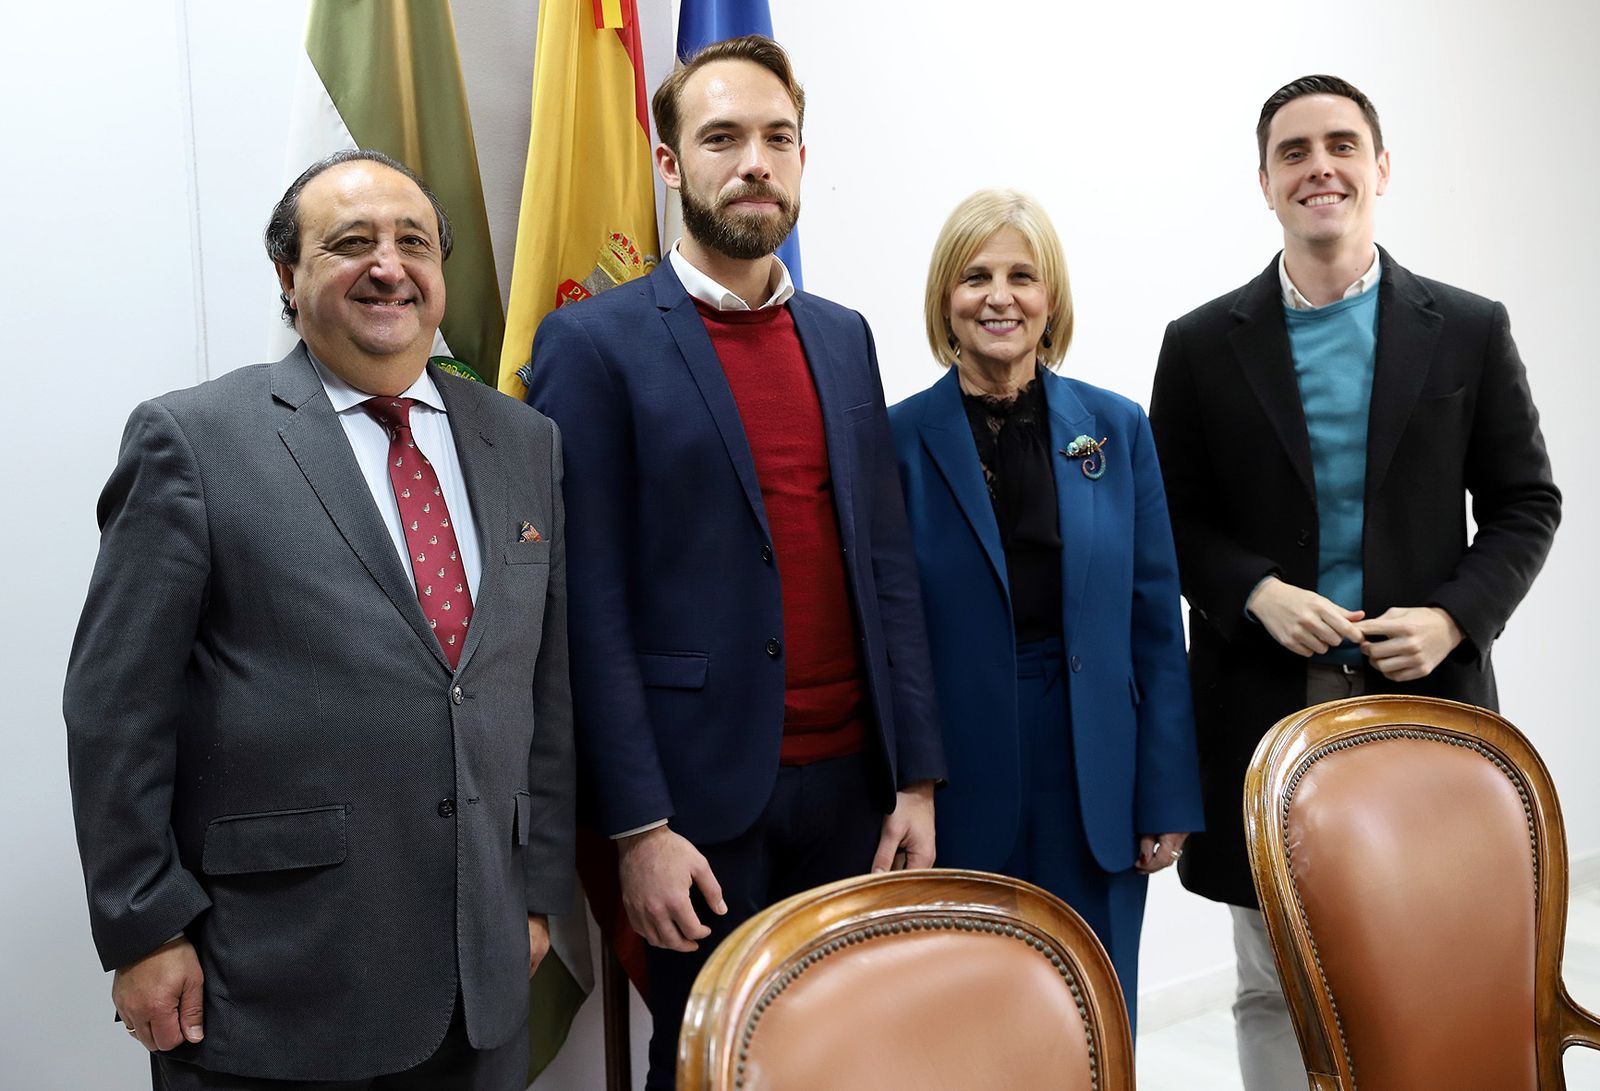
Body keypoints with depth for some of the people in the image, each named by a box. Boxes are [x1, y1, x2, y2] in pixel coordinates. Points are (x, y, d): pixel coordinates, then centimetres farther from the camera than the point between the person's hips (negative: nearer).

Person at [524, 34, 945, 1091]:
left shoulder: (843, 335, 10)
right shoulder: (594, 344, -6)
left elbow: (888, 564, 9)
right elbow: (590, 606, -9)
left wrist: (917, 775, 6)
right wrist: (638, 827, -12)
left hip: (851, 780, 5)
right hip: (703, 798, -4)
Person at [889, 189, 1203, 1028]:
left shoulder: (1116, 429, 2)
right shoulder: (901, 440, -4)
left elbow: (1155, 625, 4)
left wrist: (1167, 800, 1)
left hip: (1096, 788, 2)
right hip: (958, 789, -2)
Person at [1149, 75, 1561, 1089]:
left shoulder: (1470, 330, 5)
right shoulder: (1202, 345, 3)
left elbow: (1526, 504, 7)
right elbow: (1171, 519, 5)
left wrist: (1455, 618, -9)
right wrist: (1255, 593, -12)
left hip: (1425, 698, 1)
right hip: (1264, 706, 0)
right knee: (1275, 986, 9)